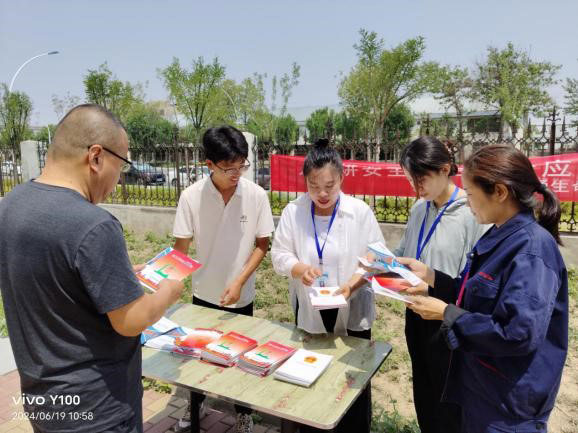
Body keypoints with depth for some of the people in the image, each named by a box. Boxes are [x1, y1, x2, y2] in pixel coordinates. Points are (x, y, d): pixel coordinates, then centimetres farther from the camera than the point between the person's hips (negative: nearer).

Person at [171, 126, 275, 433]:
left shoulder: (257, 195, -14)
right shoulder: (191, 196, -16)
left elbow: (262, 245, -6)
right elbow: (181, 248, -10)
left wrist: (239, 282, -15)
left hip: (241, 295, 0)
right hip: (203, 292, 1)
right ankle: (194, 407, 46)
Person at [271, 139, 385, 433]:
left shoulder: (360, 211, -11)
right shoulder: (293, 212, -6)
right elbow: (279, 255, -4)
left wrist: (352, 284, -24)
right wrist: (300, 268, -25)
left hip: (352, 311, -1)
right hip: (309, 311, 2)